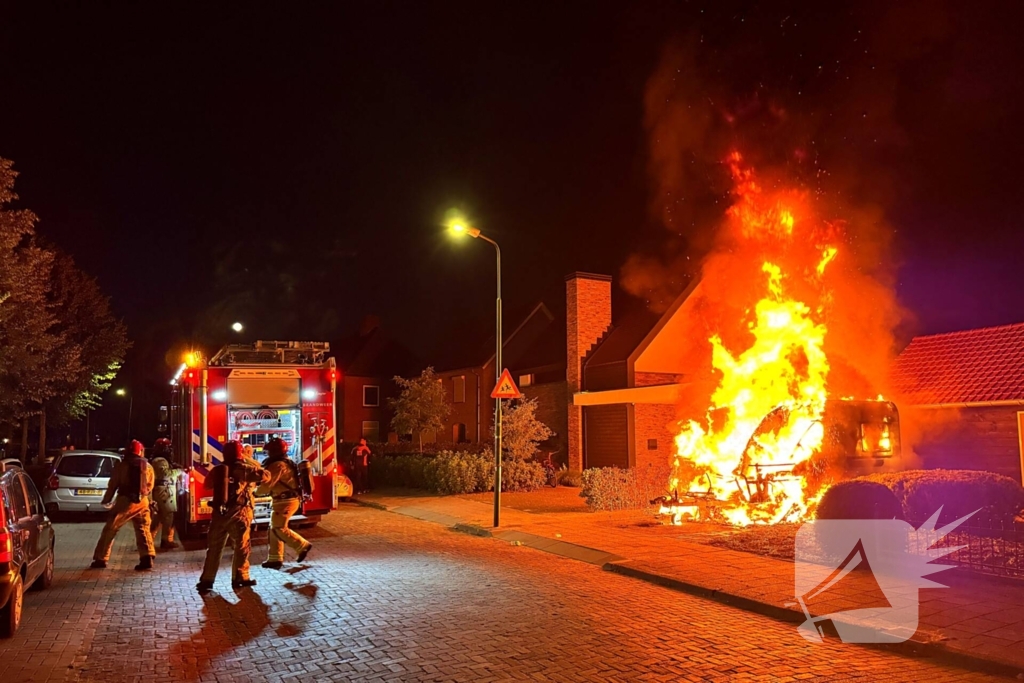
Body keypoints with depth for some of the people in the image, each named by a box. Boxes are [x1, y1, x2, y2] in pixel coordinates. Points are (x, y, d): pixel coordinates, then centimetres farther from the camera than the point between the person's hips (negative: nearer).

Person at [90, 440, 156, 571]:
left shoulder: (121, 466, 0)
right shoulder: (148, 466, 10)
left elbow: (112, 485, 2)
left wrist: (106, 500, 14)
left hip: (125, 501, -3)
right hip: (142, 501, 3)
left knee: (109, 530, 8)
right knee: (143, 530, 8)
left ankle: (100, 559, 11)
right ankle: (147, 558, -6)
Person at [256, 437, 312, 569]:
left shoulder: (278, 465, -17)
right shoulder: (286, 462, 16)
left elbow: (267, 484, -20)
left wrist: (256, 491, 0)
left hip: (285, 501, -10)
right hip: (287, 500, 11)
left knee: (279, 529, -7)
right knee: (274, 529, 12)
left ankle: (303, 546, -4)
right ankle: (275, 558, 14)